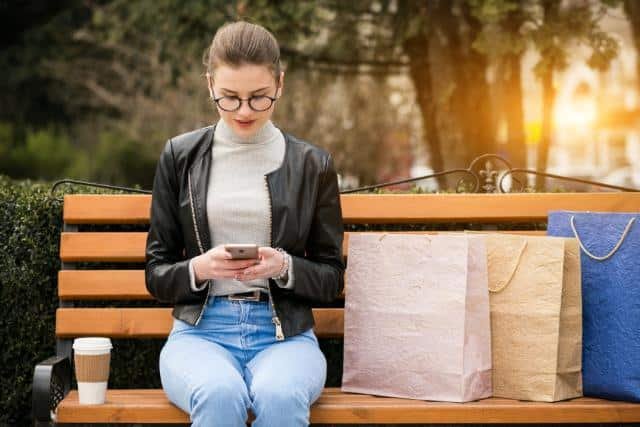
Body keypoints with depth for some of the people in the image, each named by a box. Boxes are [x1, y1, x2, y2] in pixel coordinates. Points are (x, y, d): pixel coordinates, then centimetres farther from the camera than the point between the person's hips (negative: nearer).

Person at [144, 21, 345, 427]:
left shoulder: (314, 164, 8)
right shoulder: (180, 156, 8)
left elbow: (331, 279, 10)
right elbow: (156, 275, 10)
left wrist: (284, 267, -11)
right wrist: (199, 269, -12)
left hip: (285, 332, 0)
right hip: (200, 330, 0)